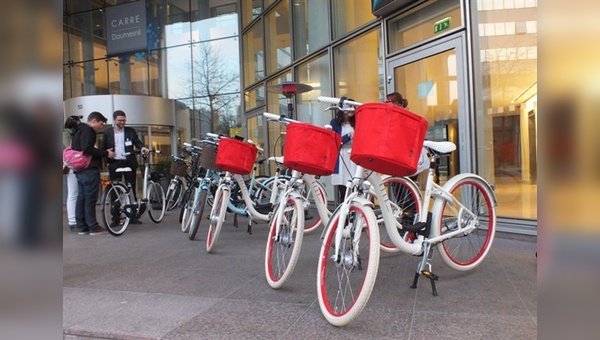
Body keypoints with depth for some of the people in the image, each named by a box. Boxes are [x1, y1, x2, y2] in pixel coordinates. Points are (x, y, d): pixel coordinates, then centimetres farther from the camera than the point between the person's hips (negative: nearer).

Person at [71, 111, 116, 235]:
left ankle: (82, 227, 15)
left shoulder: (79, 130, 23)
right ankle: (93, 227, -5)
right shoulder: (87, 130, -11)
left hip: (80, 169, 10)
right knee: (90, 198, -8)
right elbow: (87, 149, -24)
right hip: (89, 169, -10)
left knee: (81, 197, 10)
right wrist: (106, 153, -18)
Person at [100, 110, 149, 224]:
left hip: (129, 163, 1)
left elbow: (137, 142, 3)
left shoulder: (130, 131, 9)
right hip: (114, 164, -1)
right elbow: (102, 148, 11)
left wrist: (142, 147, -19)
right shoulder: (107, 132, 8)